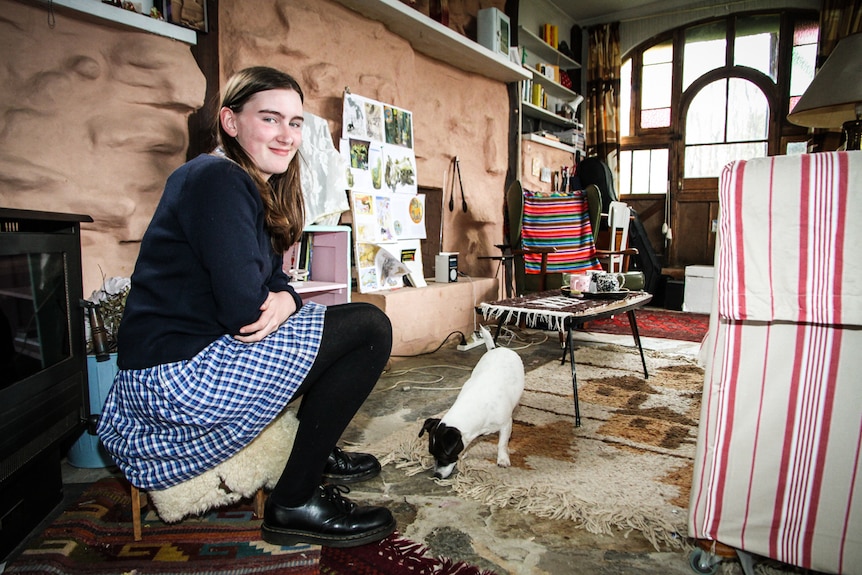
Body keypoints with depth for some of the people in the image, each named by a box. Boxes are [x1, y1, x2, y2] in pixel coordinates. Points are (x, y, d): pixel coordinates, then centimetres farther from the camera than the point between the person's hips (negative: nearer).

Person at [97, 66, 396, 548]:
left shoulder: (251, 186, 15)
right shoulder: (219, 179, -16)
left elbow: (275, 282, 10)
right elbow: (243, 307, -24)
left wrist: (284, 301, -12)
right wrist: (278, 303, -3)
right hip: (177, 376, -10)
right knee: (371, 328, -13)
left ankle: (318, 456, 27)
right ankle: (294, 504, -5)